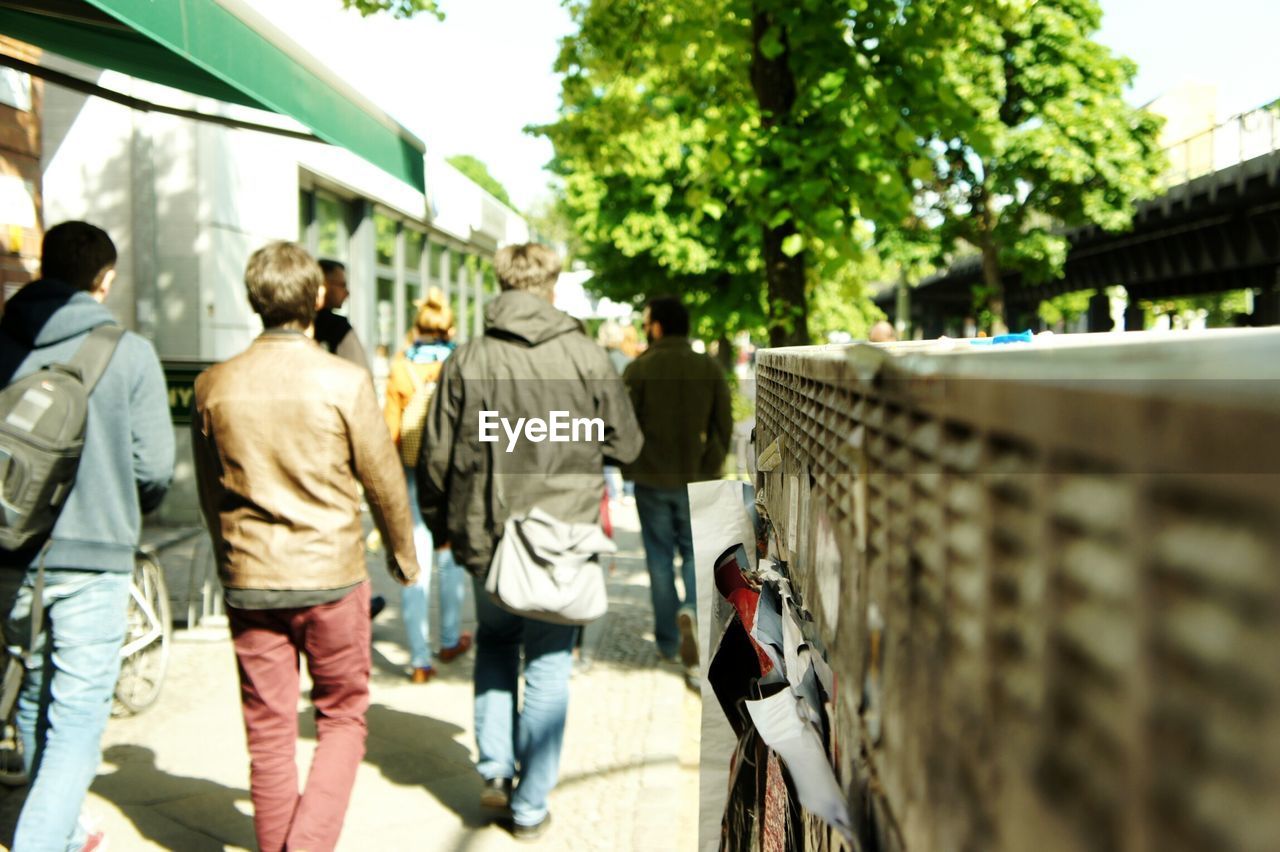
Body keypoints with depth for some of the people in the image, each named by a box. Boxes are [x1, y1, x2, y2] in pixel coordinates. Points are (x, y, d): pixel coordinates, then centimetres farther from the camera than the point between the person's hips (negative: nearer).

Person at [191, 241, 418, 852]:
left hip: (248, 580, 3)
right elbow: (382, 480, -4)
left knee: (267, 731, 13)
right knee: (342, 717, 12)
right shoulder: (346, 382, -12)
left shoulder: (214, 385, -1)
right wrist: (402, 551, 13)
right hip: (331, 576, -3)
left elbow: (208, 489, 10)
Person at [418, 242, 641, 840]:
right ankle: (530, 806, 18)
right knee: (548, 667, 10)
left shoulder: (466, 361, -5)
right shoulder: (587, 357, -7)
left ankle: (495, 768, 17)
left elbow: (436, 459, -1)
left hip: (486, 539, 1)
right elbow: (626, 445, 2)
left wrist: (441, 527, 15)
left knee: (494, 643, 25)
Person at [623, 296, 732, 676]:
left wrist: (629, 466, 9)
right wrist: (712, 465, 13)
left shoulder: (639, 369, -8)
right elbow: (725, 425, 0)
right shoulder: (709, 368, -1)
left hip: (651, 479, -1)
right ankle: (692, 609, -15)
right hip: (698, 481, 1)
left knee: (660, 557, 11)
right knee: (695, 552, 13)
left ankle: (667, 641, 16)